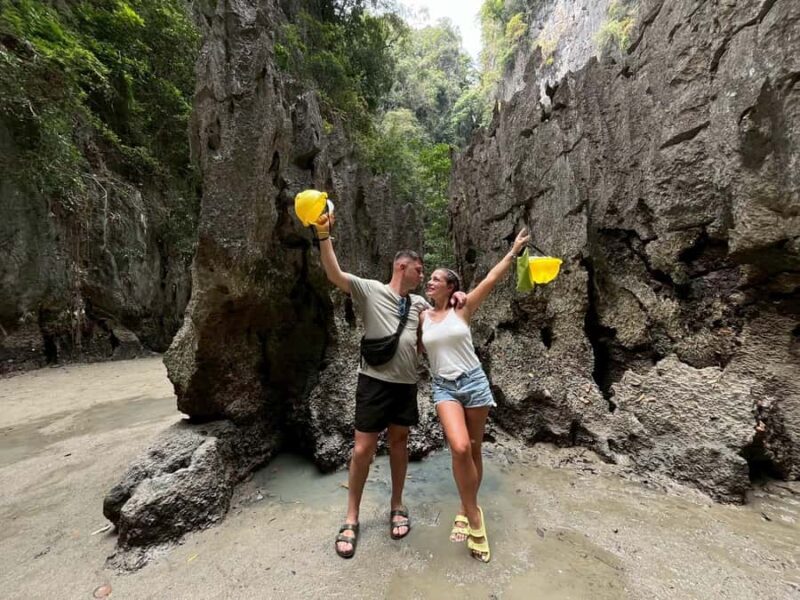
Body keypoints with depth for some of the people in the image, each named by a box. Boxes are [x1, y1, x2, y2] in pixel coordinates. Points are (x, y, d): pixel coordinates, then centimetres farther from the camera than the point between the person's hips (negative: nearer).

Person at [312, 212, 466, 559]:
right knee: (363, 449, 3)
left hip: (406, 383, 5)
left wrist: (456, 298, 3)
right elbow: (334, 274, -18)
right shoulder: (369, 289, -6)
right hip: (375, 381, -5)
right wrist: (323, 234, -30)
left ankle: (397, 507, 36)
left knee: (399, 442, 16)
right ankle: (351, 519, 24)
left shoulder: (418, 303, 11)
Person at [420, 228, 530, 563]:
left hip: (473, 381, 0)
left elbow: (492, 279, -6)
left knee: (474, 450, 9)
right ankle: (473, 515, 5)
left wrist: (514, 250, -6)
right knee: (460, 448, -19)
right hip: (443, 387, 1)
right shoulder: (423, 317, 6)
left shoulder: (462, 309, -2)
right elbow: (416, 347, 19)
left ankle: (466, 511, 31)